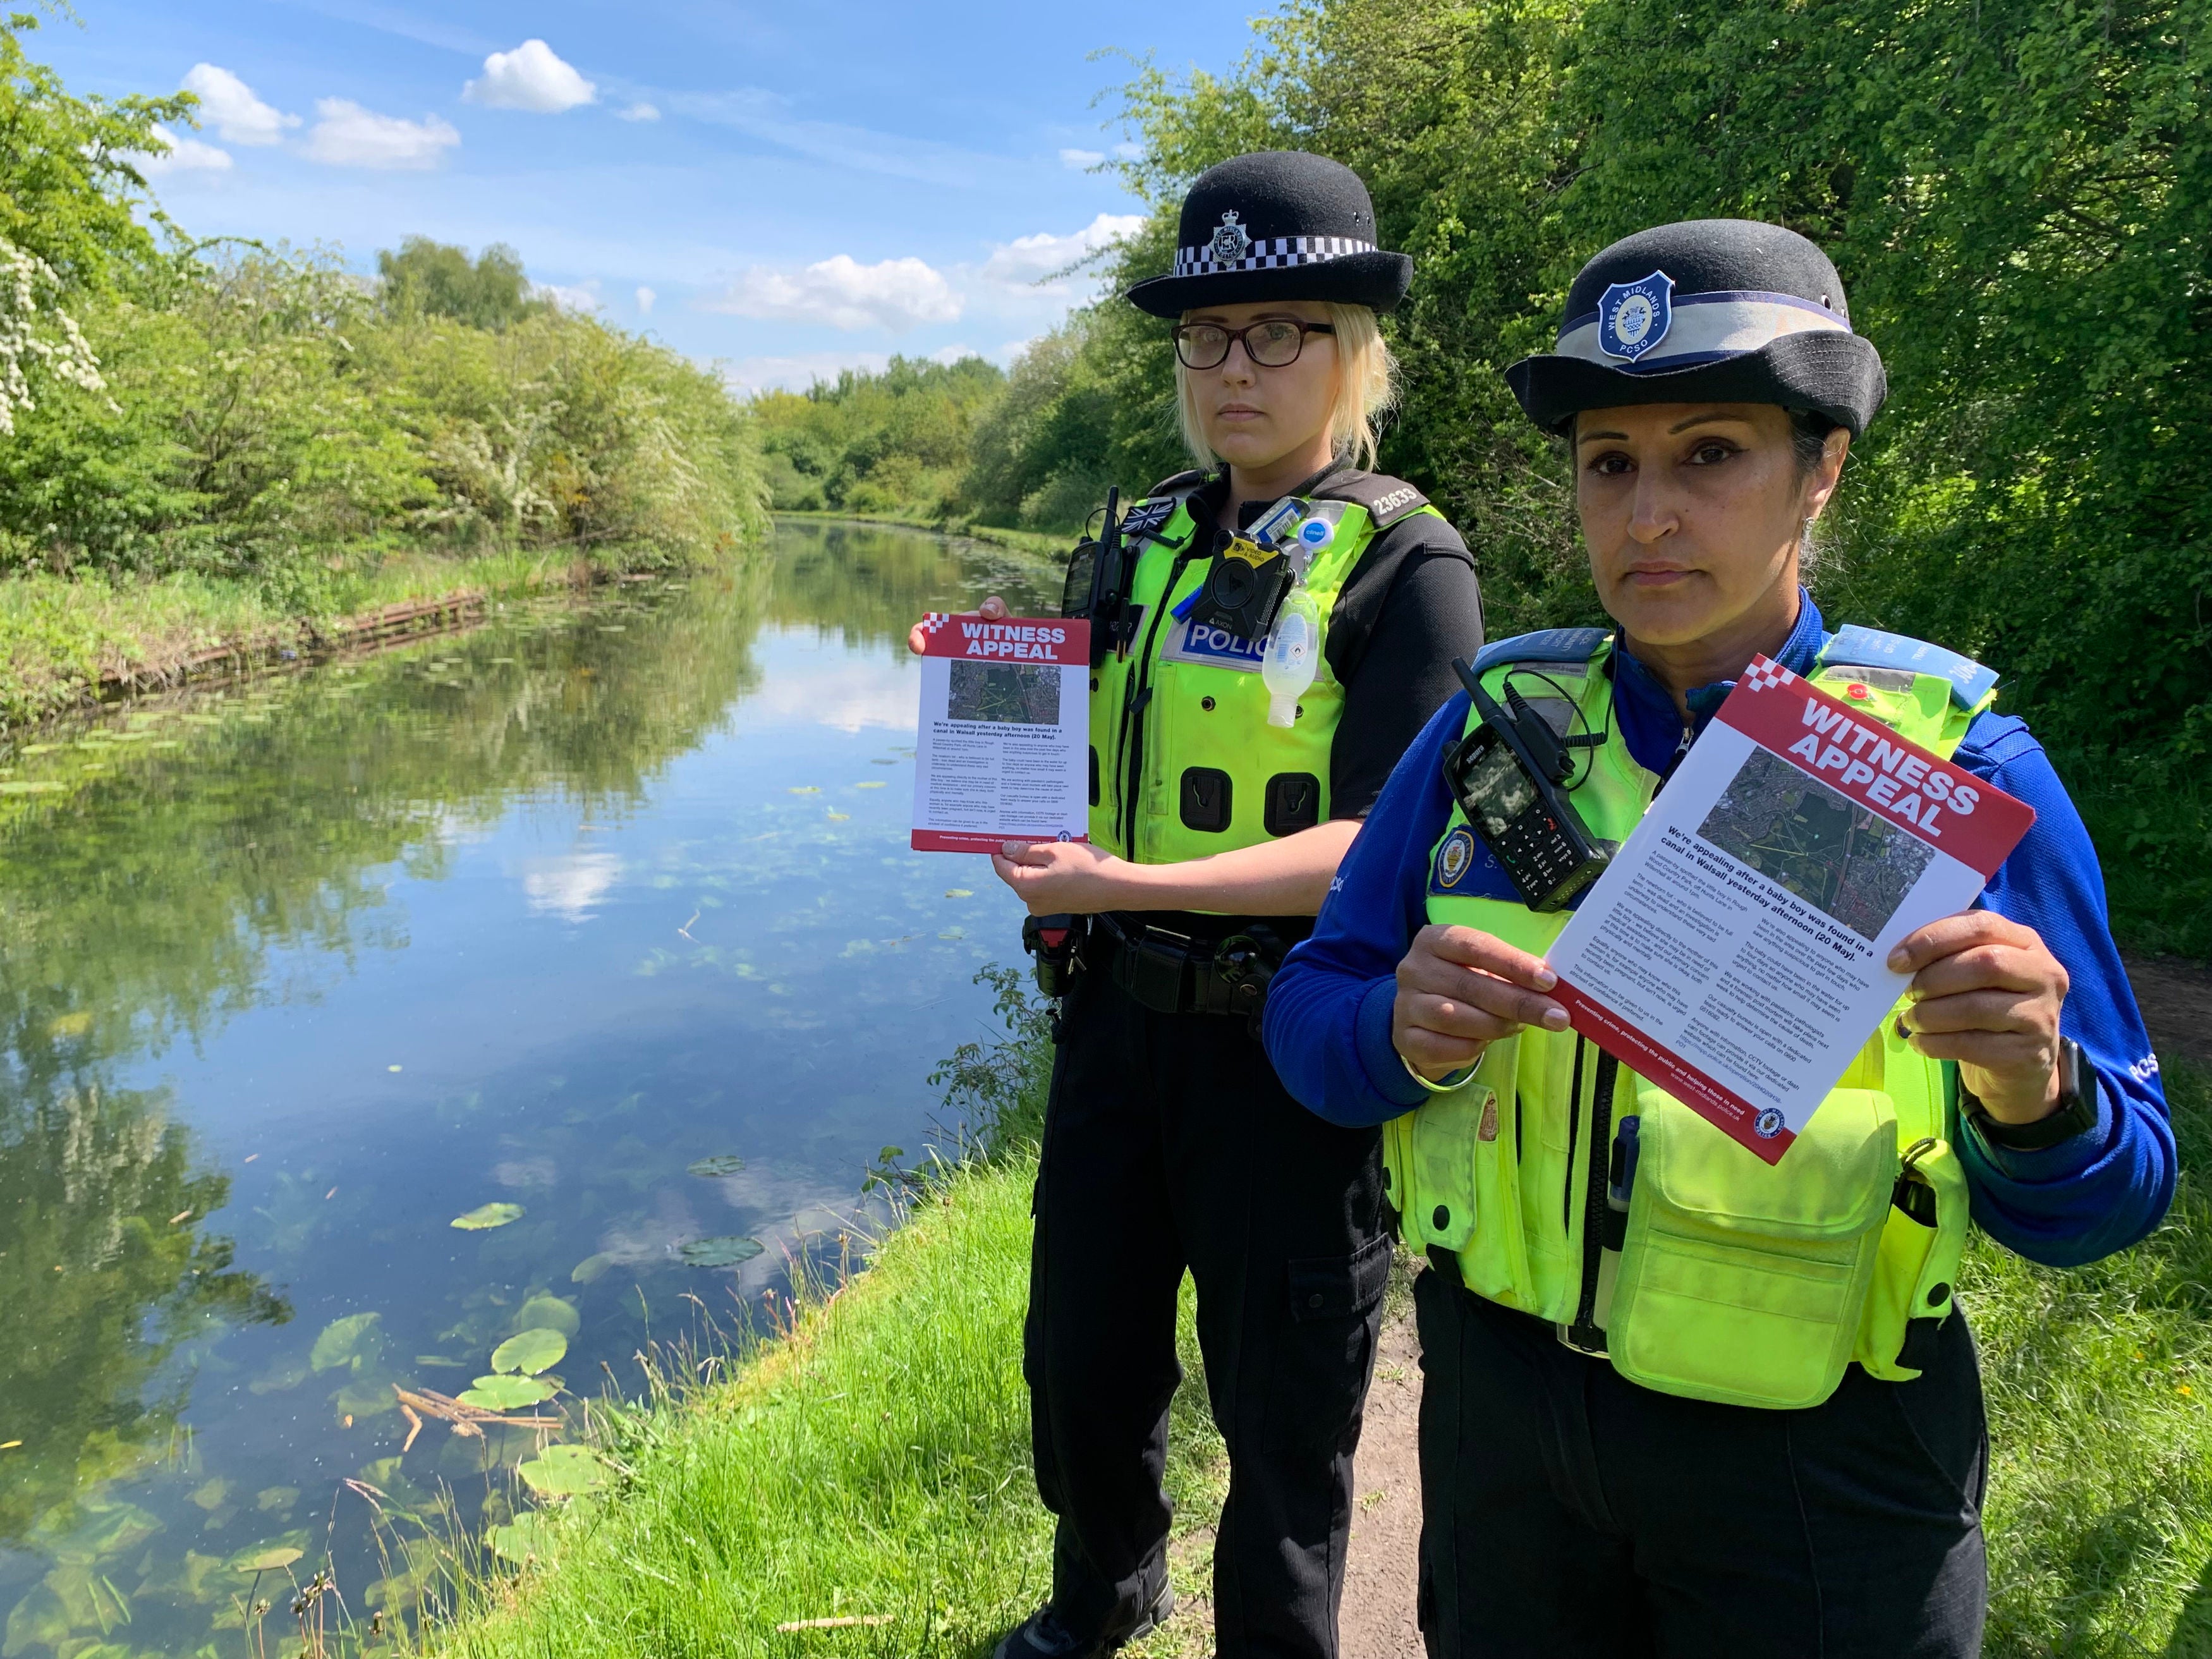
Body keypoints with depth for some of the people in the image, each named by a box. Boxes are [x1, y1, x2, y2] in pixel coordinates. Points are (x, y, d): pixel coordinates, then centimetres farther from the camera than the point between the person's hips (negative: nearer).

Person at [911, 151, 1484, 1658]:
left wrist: (1132, 885, -27)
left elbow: (1381, 846, -20)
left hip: (1289, 1040, -6)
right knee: (1082, 1360, 22)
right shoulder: (1149, 539, 8)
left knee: (1281, 1412, 11)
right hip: (1121, 1011, 6)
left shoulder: (1404, 564, -10)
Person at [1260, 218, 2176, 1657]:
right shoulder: (1497, 720, -4)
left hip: (1815, 1464, -1)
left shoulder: (1963, 765, -11)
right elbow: (1310, 1011, -3)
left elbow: (2107, 1199, -8)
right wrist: (1407, 1036, -24)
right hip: (1500, 1399, 2)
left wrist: (2032, 1093, -29)